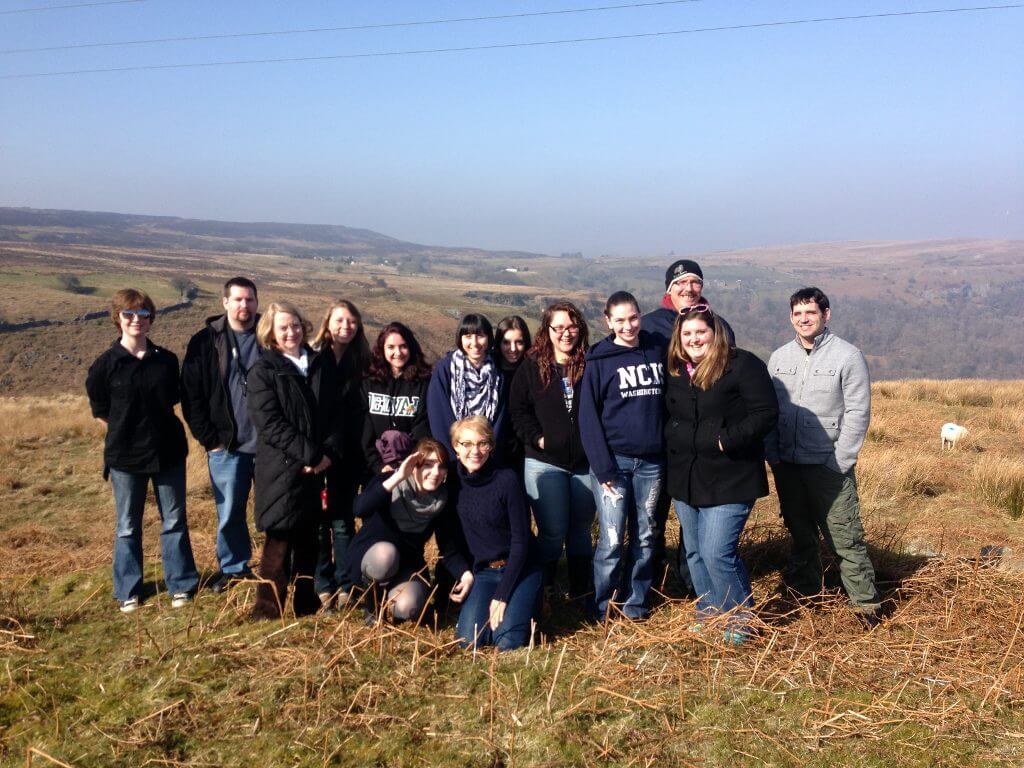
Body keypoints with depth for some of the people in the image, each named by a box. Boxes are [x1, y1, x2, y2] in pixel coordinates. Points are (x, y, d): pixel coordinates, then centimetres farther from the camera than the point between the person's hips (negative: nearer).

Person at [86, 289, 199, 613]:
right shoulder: (106, 364, -7)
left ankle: (181, 584, 21)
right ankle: (128, 591, 23)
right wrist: (127, 428, 2)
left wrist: (155, 425, 4)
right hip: (125, 456, -2)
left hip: (168, 452, 2)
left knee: (174, 521, 9)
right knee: (128, 527, 10)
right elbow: (100, 409, 3)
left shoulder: (167, 360, 0)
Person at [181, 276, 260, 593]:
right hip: (226, 447, 0)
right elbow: (191, 395, 0)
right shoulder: (204, 342, 0)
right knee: (229, 513, 10)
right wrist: (209, 438, -5)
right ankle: (233, 567, 29)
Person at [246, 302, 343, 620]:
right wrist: (309, 454, -18)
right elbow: (270, 424, -14)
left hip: (317, 466, 5)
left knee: (309, 537, 13)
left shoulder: (320, 365, 11)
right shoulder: (263, 371, -5)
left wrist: (329, 452, -6)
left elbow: (334, 413, 10)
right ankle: (268, 610, 9)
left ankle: (306, 603, 26)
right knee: (280, 538, -3)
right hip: (280, 468, -5)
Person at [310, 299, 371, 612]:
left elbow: (361, 411, 6)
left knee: (343, 520, 7)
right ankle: (322, 585, 17)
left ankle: (345, 585, 15)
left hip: (348, 455, 1)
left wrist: (361, 452, -1)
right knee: (318, 518, 6)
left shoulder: (360, 362, 5)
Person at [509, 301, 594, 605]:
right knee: (553, 532, -4)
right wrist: (537, 438, -9)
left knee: (581, 530, 13)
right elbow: (518, 409, 1)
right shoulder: (533, 366, 0)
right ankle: (541, 591, 12)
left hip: (586, 463, 2)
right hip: (545, 463, -2)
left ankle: (581, 591, 25)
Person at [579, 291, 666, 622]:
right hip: (614, 460, -3)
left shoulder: (658, 351, 7)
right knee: (611, 540, -3)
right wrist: (602, 467, -13)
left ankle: (636, 602, 24)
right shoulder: (599, 360, -3)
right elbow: (588, 417, -6)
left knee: (645, 536, 10)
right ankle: (602, 608, 13)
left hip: (651, 461, 4)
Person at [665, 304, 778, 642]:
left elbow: (766, 412, -15)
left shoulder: (742, 365, -10)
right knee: (695, 553, 14)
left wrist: (728, 440, -20)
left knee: (717, 553, -10)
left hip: (729, 478, -7)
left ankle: (739, 619, 11)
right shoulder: (675, 371, 9)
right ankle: (709, 613, 31)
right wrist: (672, 442, 4)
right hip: (685, 478, 7)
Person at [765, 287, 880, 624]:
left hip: (829, 466, -4)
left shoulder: (847, 356, -6)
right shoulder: (779, 357, 7)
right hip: (787, 465, 5)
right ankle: (804, 592, 31)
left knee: (845, 538, -3)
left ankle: (866, 602, 11)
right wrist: (772, 454, 0)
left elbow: (858, 413, -8)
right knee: (800, 534, 17)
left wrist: (839, 463, -12)